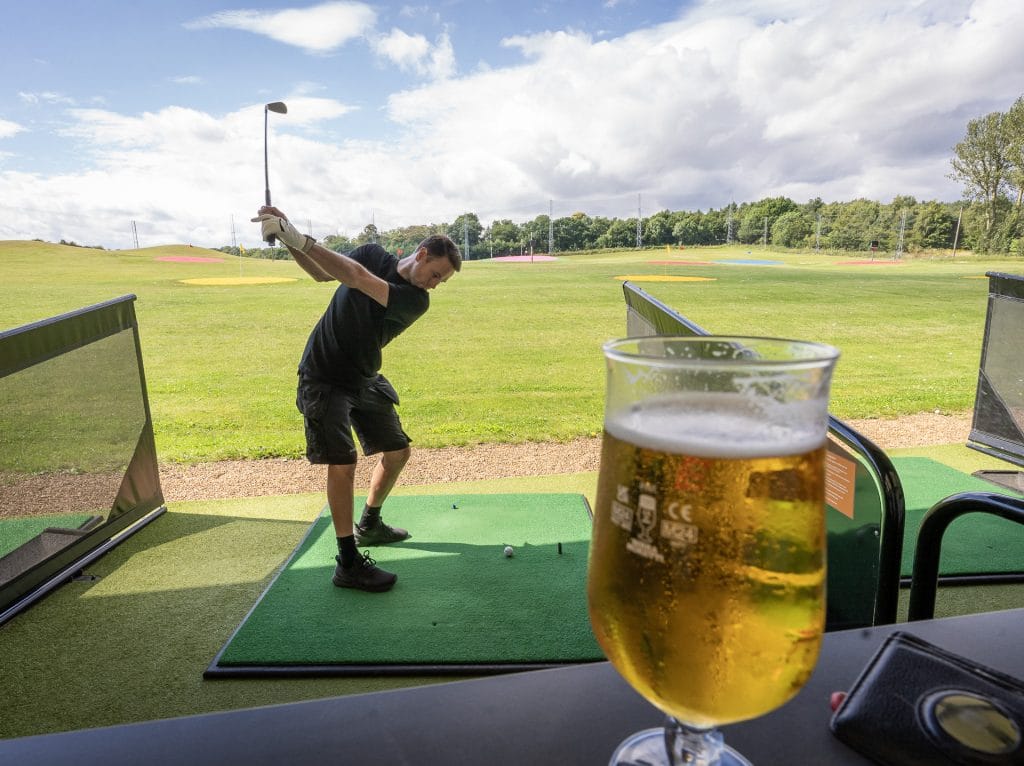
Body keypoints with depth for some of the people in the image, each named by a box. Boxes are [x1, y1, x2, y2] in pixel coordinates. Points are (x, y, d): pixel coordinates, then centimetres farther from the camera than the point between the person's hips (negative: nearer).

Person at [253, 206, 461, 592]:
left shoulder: (417, 301, -14)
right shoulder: (373, 253, -8)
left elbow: (359, 279, -29)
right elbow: (323, 272, 5)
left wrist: (301, 241, -37)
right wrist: (289, 239, -13)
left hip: (365, 379, 3)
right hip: (323, 377, -3)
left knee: (398, 452, 8)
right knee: (343, 462, -14)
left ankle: (369, 525, 34)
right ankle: (348, 562, -3)